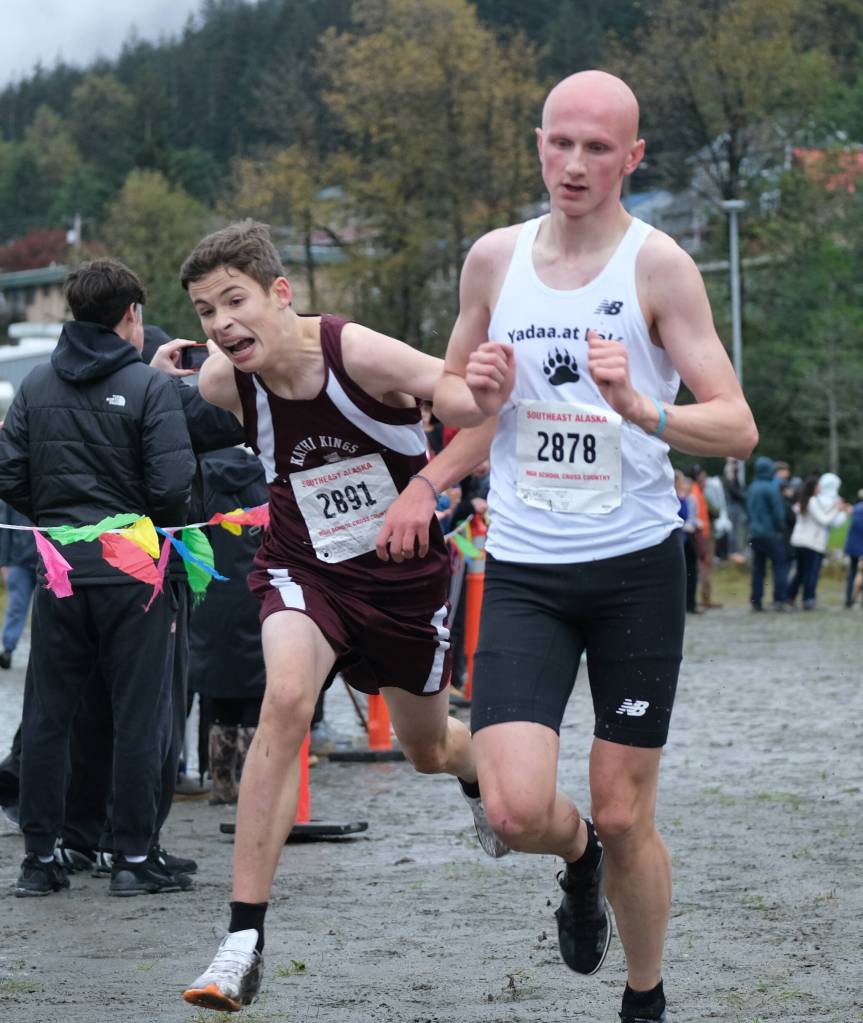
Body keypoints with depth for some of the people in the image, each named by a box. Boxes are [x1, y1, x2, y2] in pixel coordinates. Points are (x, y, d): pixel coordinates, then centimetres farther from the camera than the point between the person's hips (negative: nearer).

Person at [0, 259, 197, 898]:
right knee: (138, 719, 2)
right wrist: (163, 532, 6)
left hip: (58, 574, 4)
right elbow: (172, 485, -14)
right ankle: (134, 858, 2)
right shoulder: (150, 387, -8)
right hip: (132, 572, -4)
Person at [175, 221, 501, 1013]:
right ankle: (244, 940, -30)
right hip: (305, 569, 1)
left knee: (428, 750, 16)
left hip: (407, 574, -1)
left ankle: (479, 776, 60)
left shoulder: (358, 354, -27)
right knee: (286, 699, -29)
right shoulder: (223, 383, -15)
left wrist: (425, 487, -36)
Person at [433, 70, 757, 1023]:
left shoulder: (659, 266, -6)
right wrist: (478, 398, -5)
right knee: (517, 811, -13)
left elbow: (737, 428, -10)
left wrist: (641, 409, -28)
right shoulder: (494, 257, 5)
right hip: (524, 571, 2)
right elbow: (447, 393, 19)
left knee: (623, 817, 3)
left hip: (635, 567, -2)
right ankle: (578, 858, 24)